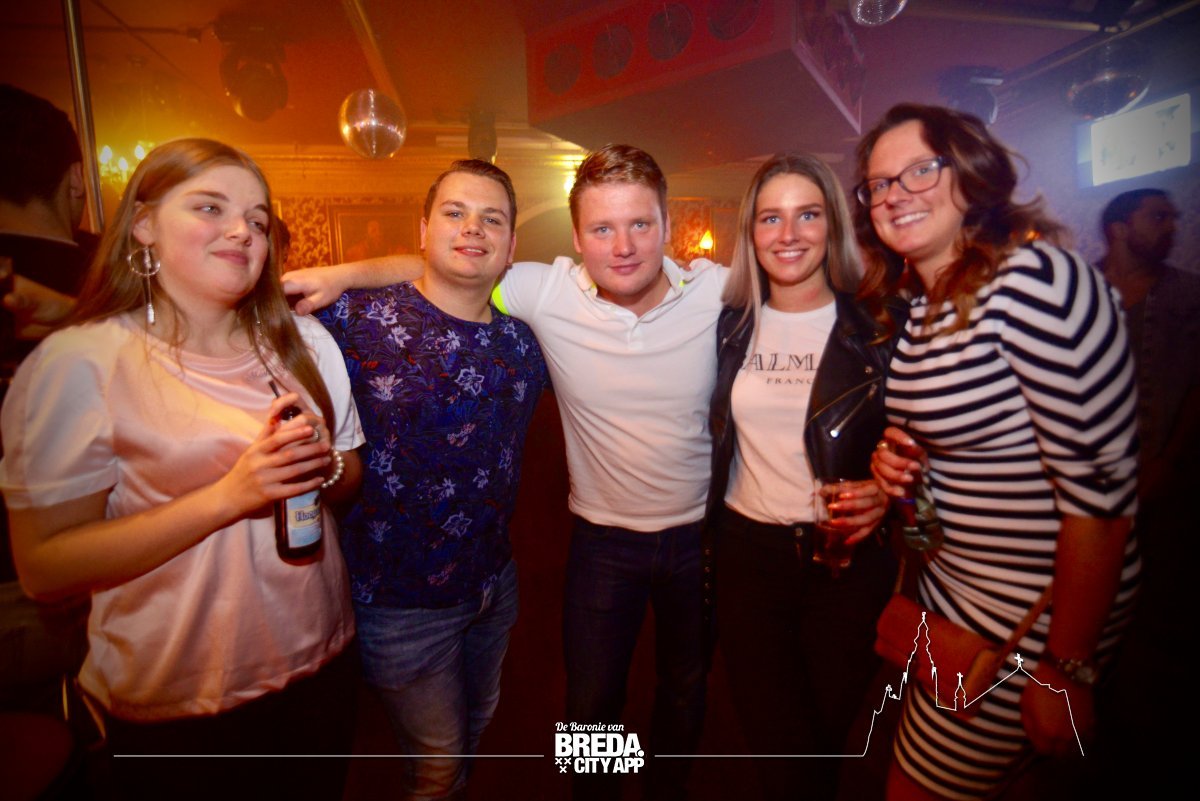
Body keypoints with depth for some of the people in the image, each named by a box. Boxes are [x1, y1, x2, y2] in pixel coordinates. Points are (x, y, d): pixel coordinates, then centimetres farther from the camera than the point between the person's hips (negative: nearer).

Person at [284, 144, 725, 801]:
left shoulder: (717, 291, -15)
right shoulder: (550, 292, -16)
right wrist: (342, 274, -18)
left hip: (699, 533, 1)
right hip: (601, 537, -1)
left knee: (686, 690, 24)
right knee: (590, 705, 15)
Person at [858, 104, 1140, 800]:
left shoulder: (1033, 278, -22)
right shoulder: (911, 304, 4)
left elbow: (1100, 482, -24)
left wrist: (1066, 670, -19)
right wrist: (897, 461, -6)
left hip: (1028, 619, -7)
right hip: (948, 583, 8)